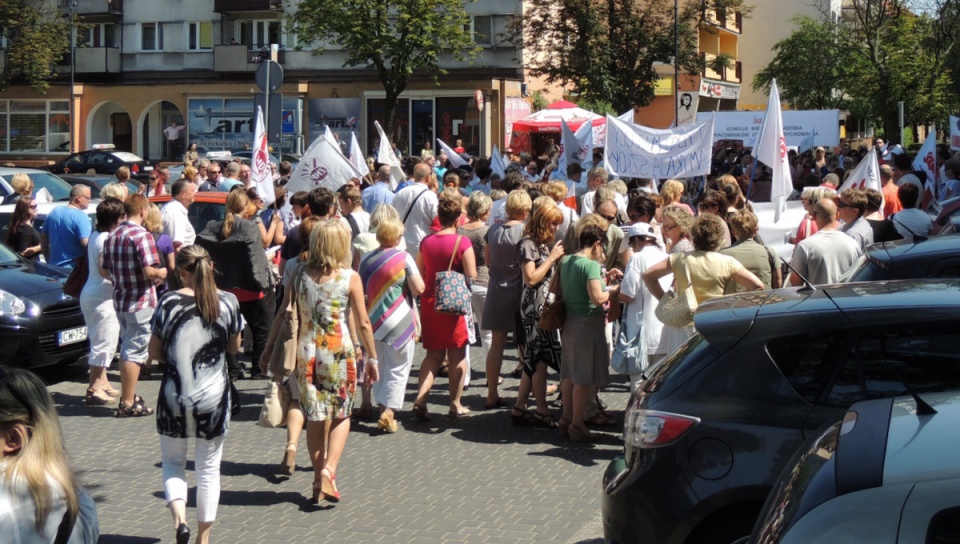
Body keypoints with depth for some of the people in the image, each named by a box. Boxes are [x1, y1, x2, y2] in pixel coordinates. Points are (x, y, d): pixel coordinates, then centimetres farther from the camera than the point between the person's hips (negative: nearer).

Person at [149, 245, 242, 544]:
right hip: (214, 396, 1)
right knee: (209, 469, 13)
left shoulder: (169, 302, -8)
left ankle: (179, 516, -9)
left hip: (174, 397, -1)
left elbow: (154, 353, -2)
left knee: (172, 462, 15)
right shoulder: (228, 302, -4)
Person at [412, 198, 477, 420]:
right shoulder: (462, 242, -12)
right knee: (457, 355, 7)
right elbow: (471, 276, -14)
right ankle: (455, 404, 11)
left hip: (429, 302, 5)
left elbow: (419, 275, 10)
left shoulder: (426, 242, 3)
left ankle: (421, 398, -2)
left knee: (434, 354, 13)